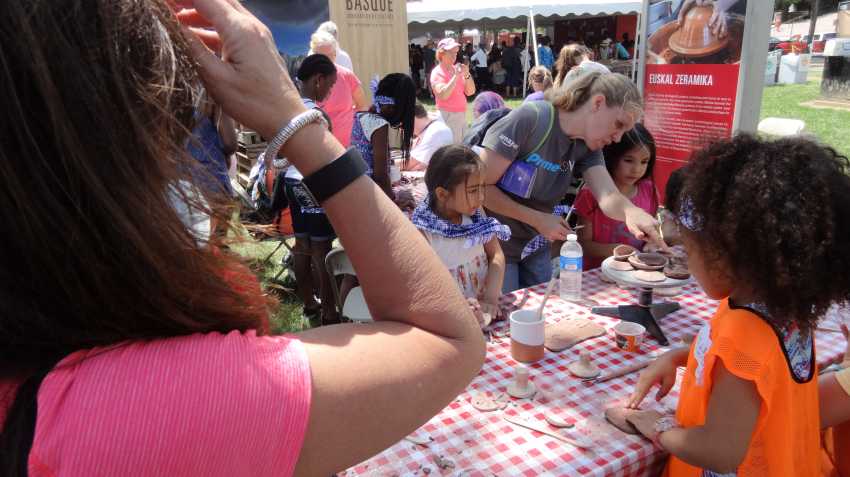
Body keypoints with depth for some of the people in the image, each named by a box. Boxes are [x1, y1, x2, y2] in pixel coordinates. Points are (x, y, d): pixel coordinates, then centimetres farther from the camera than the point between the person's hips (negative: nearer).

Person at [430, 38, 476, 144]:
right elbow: (443, 95, -22)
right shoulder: (437, 72, -7)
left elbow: (470, 92, 8)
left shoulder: (457, 69, 10)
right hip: (447, 116, -7)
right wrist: (456, 76, -21)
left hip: (462, 115, 7)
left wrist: (467, 75, -8)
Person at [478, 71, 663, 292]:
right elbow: (480, 186, -23)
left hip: (536, 248, 6)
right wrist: (538, 220, -21)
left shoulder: (588, 147, -3)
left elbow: (608, 196, -19)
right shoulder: (529, 119, -23)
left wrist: (630, 211, -42)